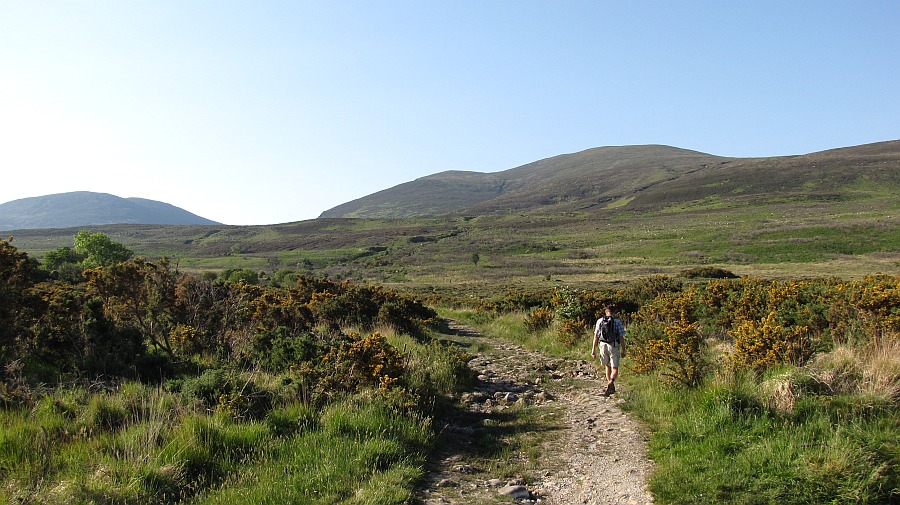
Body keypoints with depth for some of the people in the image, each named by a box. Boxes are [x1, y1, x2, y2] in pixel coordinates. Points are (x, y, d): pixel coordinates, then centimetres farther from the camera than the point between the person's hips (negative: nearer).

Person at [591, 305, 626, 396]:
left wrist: (594, 349, 6)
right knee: (614, 368, 0)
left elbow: (596, 336, 2)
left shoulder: (600, 321, 4)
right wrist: (623, 350, 3)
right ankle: (610, 383, -29)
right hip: (614, 346, -2)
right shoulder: (618, 321, -2)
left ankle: (611, 388, 25)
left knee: (607, 366, 20)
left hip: (603, 345, 3)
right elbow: (621, 337, -4)